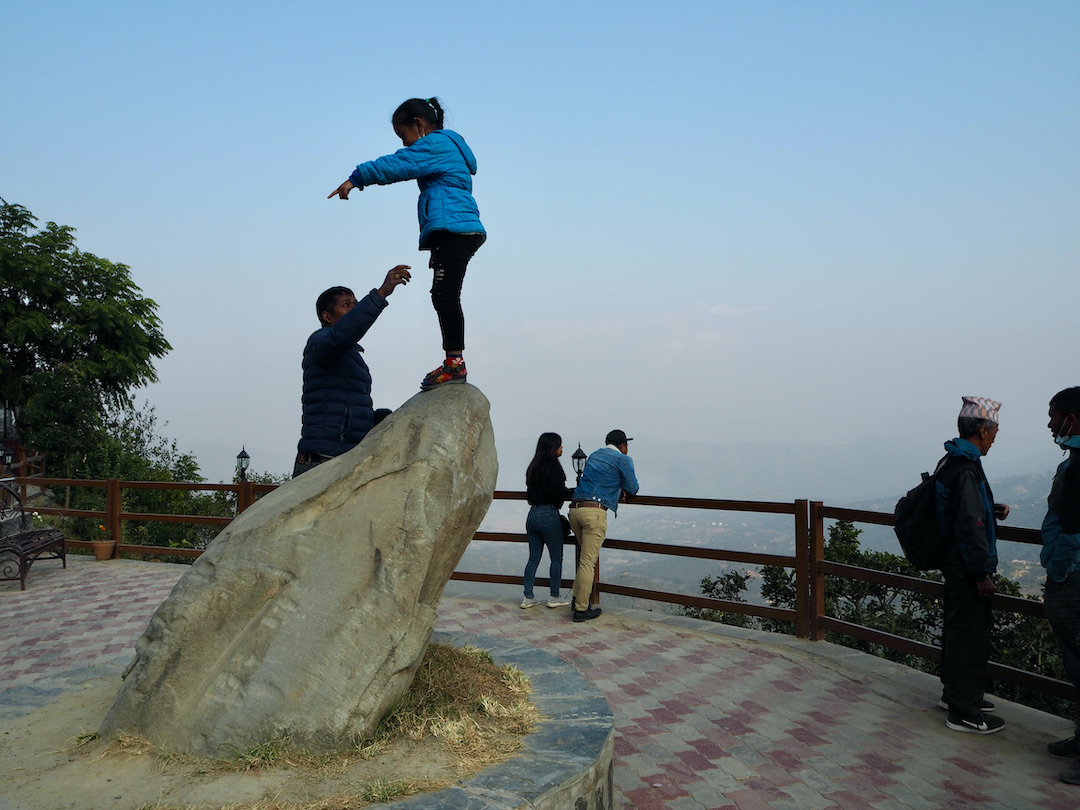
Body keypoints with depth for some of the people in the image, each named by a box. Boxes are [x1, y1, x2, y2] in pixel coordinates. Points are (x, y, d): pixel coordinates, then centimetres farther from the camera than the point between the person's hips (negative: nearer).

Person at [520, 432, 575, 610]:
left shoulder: (534, 466, 11)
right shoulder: (553, 466, -12)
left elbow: (531, 492, 14)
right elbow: (558, 493, -18)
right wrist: (576, 492, -3)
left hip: (532, 515, 7)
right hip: (548, 515, -7)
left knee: (533, 558, 12)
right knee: (556, 558, 6)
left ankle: (528, 597, 14)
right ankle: (554, 597, 13)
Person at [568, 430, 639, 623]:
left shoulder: (594, 456, 24)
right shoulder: (623, 460, 3)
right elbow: (632, 489, 6)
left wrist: (617, 489, 18)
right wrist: (624, 490, 29)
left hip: (575, 509, 7)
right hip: (594, 512, -7)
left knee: (586, 557, 22)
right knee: (588, 561, -5)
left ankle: (579, 598, 23)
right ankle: (582, 609, -2)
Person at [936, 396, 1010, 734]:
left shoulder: (952, 462, 11)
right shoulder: (966, 468, -22)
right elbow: (971, 525, -25)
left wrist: (992, 510, 12)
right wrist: (982, 575, -21)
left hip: (955, 564, 11)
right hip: (967, 567, -11)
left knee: (958, 628, 21)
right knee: (971, 634, -3)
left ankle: (955, 691, 35)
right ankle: (964, 712, 5)